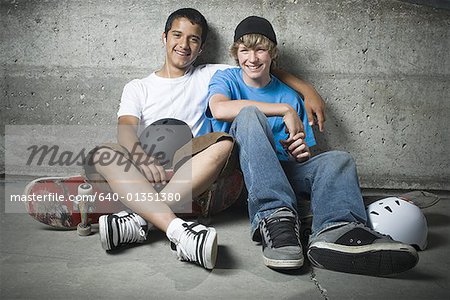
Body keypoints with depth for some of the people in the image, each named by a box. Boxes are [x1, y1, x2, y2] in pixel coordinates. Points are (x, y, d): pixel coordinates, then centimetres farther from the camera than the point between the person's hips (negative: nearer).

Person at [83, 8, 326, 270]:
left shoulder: (208, 77, 19)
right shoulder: (138, 88, 17)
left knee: (223, 143, -31)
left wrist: (307, 89, 3)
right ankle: (176, 229, -45)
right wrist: (143, 157, -24)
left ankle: (140, 218, -35)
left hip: (192, 170, 0)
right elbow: (126, 129, -1)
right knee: (101, 155, -29)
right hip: (147, 170, 1)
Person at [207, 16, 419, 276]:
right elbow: (219, 109, -16)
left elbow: (304, 156, 17)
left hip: (281, 171, 3)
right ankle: (275, 215, -44)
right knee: (249, 114, -28)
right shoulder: (226, 78, 11)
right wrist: (284, 111, -15)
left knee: (338, 159, -19)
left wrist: (300, 154, -10)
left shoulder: (290, 97, 18)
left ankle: (336, 228, -52)